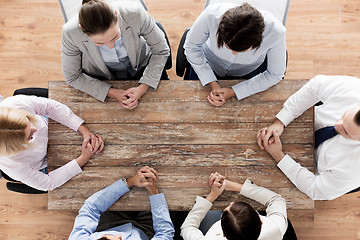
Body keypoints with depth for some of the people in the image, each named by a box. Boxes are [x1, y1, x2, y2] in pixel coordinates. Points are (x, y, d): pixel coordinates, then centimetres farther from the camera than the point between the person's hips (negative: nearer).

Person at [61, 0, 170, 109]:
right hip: (101, 78, 0)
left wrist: (142, 88, -27)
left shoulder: (135, 14, -34)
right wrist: (112, 93, -25)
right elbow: (72, 77, -17)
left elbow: (161, 51, -17)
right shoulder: (71, 32, -33)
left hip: (140, 66, 1)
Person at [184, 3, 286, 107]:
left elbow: (274, 75, -21)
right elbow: (192, 46, -19)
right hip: (211, 64, 1)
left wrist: (233, 91, -27)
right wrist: (212, 83, -24)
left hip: (251, 70, 0)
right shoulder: (211, 15, -40)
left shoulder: (276, 32, -38)